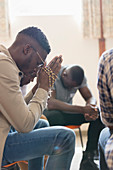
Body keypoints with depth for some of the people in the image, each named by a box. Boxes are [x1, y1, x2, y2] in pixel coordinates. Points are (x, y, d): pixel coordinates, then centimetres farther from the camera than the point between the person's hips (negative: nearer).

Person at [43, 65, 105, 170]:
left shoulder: (80, 76, -2)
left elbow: (90, 97, 0)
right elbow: (50, 104, -34)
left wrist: (91, 106, -28)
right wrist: (82, 109, -39)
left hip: (67, 112, 6)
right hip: (50, 113, -5)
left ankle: (88, 158, -18)